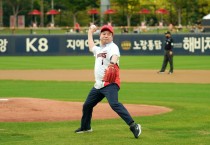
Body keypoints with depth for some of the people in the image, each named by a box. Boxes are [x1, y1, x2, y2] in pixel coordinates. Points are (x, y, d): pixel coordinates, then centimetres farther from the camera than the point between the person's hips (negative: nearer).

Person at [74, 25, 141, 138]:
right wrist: (90, 32, 48)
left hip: (110, 83, -9)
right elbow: (91, 47, 42)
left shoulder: (113, 47, -7)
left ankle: (133, 126, -35)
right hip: (98, 85, 9)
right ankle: (85, 127, 42)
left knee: (114, 104, -30)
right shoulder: (99, 49, 18)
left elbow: (115, 55, -31)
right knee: (87, 105, 19)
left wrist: (113, 63, -53)